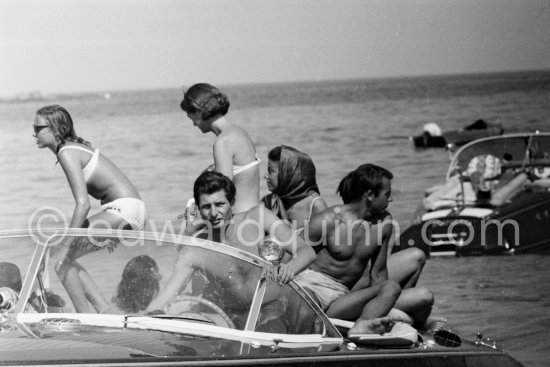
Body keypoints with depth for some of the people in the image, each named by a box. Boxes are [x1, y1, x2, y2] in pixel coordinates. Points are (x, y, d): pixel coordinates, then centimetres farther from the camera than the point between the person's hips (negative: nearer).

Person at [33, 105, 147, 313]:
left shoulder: (67, 154, -13)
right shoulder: (75, 147, 14)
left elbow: (83, 204, -22)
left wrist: (66, 246, -23)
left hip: (124, 209, -9)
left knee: (62, 258, -9)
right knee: (66, 259, 12)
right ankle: (103, 310, 11)